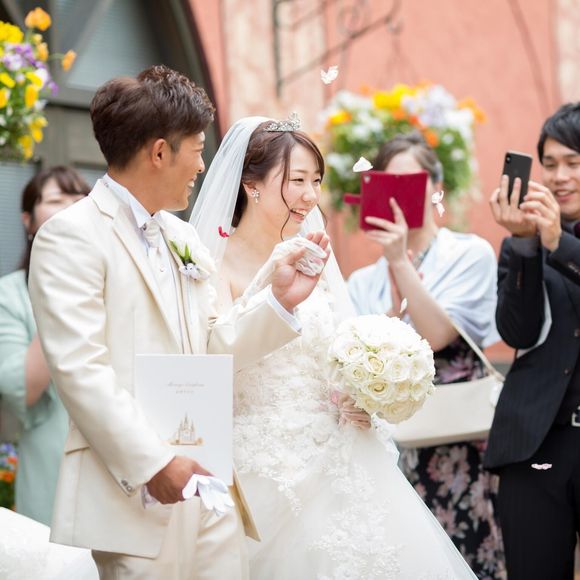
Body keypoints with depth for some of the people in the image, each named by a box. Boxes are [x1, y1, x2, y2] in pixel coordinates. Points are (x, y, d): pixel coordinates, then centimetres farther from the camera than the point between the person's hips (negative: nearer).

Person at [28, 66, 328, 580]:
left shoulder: (184, 238, 16)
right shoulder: (72, 236, -8)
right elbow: (79, 368, -17)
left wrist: (280, 300, 5)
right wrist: (152, 463, -20)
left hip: (206, 478, 7)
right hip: (135, 492, -7)